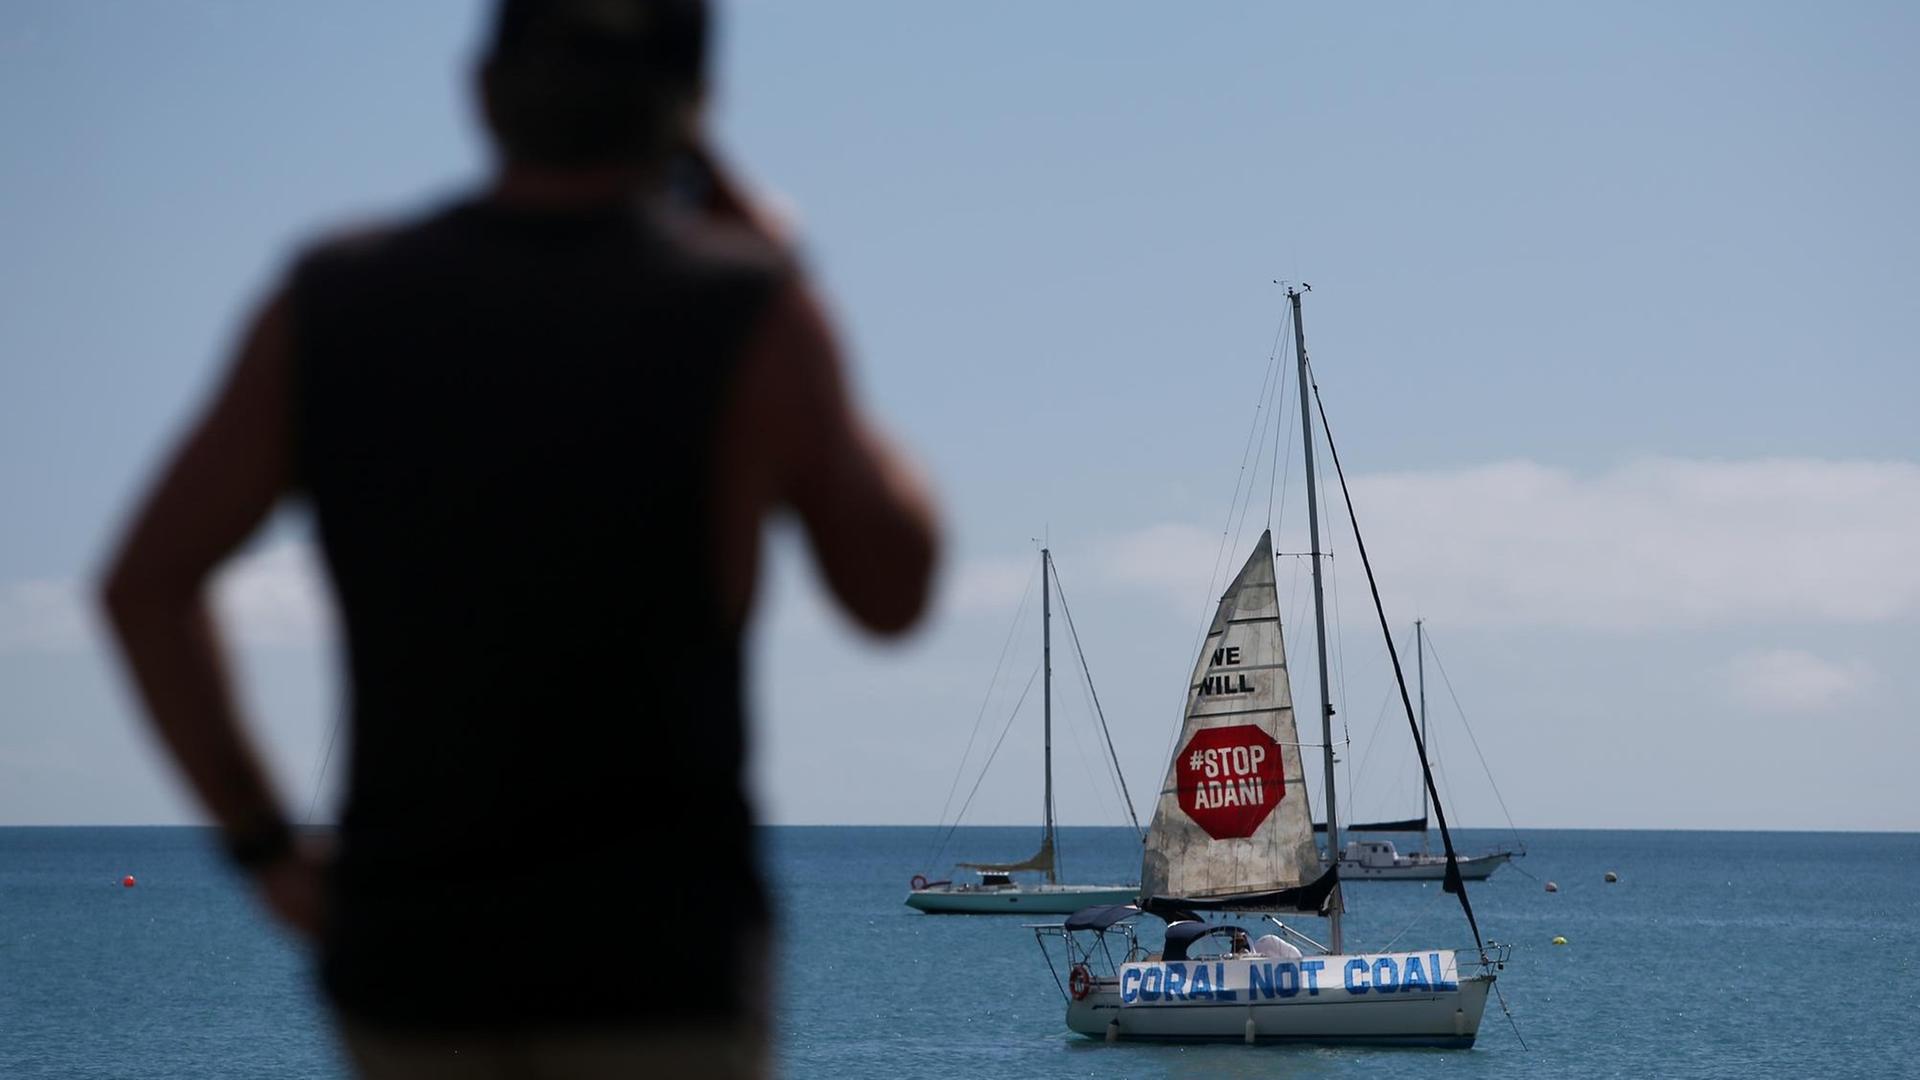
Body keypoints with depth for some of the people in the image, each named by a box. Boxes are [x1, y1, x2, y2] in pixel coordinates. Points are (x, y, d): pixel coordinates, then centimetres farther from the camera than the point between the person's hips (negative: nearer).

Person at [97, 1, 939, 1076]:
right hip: (657, 976, -4)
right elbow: (893, 591, 1)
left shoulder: (332, 305, -2)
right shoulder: (747, 315, -12)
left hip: (408, 964, 4)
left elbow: (147, 584, 3)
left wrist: (264, 845, 12)